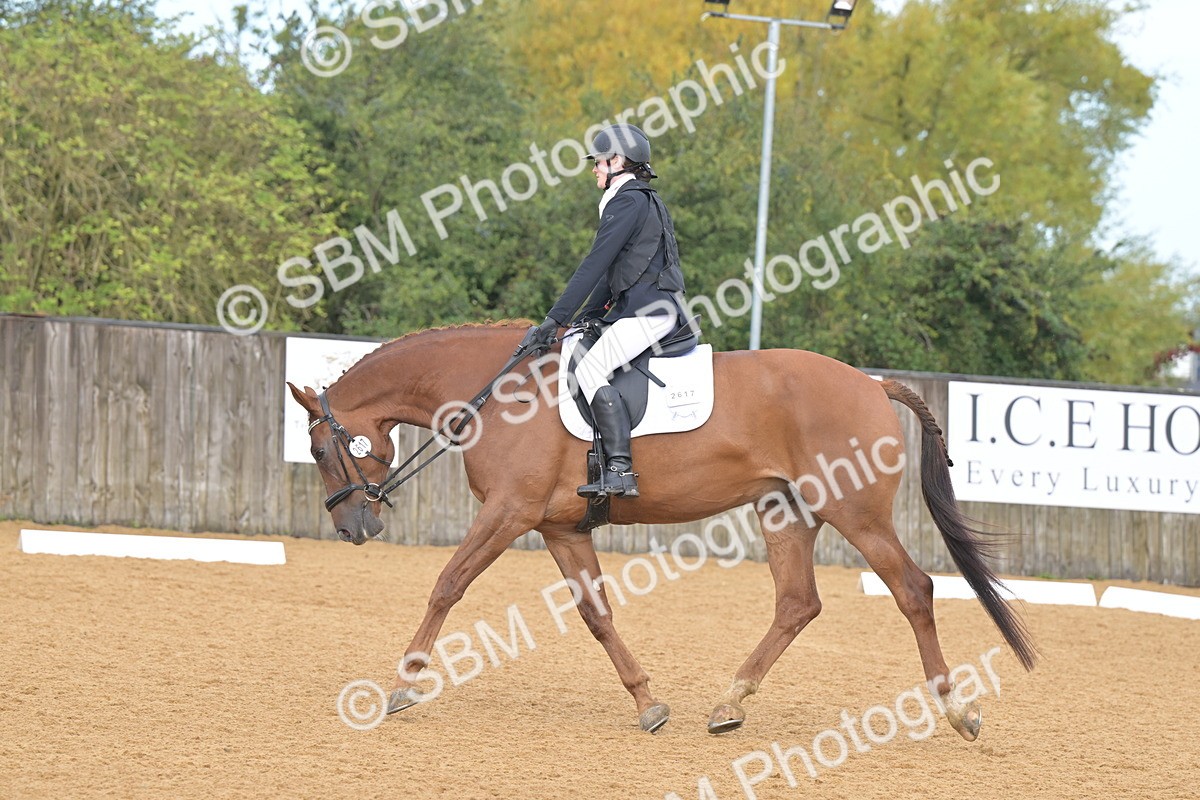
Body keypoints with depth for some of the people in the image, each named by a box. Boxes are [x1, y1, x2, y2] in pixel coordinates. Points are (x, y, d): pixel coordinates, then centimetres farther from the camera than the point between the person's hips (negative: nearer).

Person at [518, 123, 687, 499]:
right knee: (579, 350, 16)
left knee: (591, 370, -22)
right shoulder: (642, 200, 23)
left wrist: (554, 320, -15)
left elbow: (594, 266, -15)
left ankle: (620, 470, -31)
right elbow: (609, 271, 26)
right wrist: (582, 321, 24)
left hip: (648, 311, -11)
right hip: (647, 309, 11)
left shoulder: (628, 202, -10)